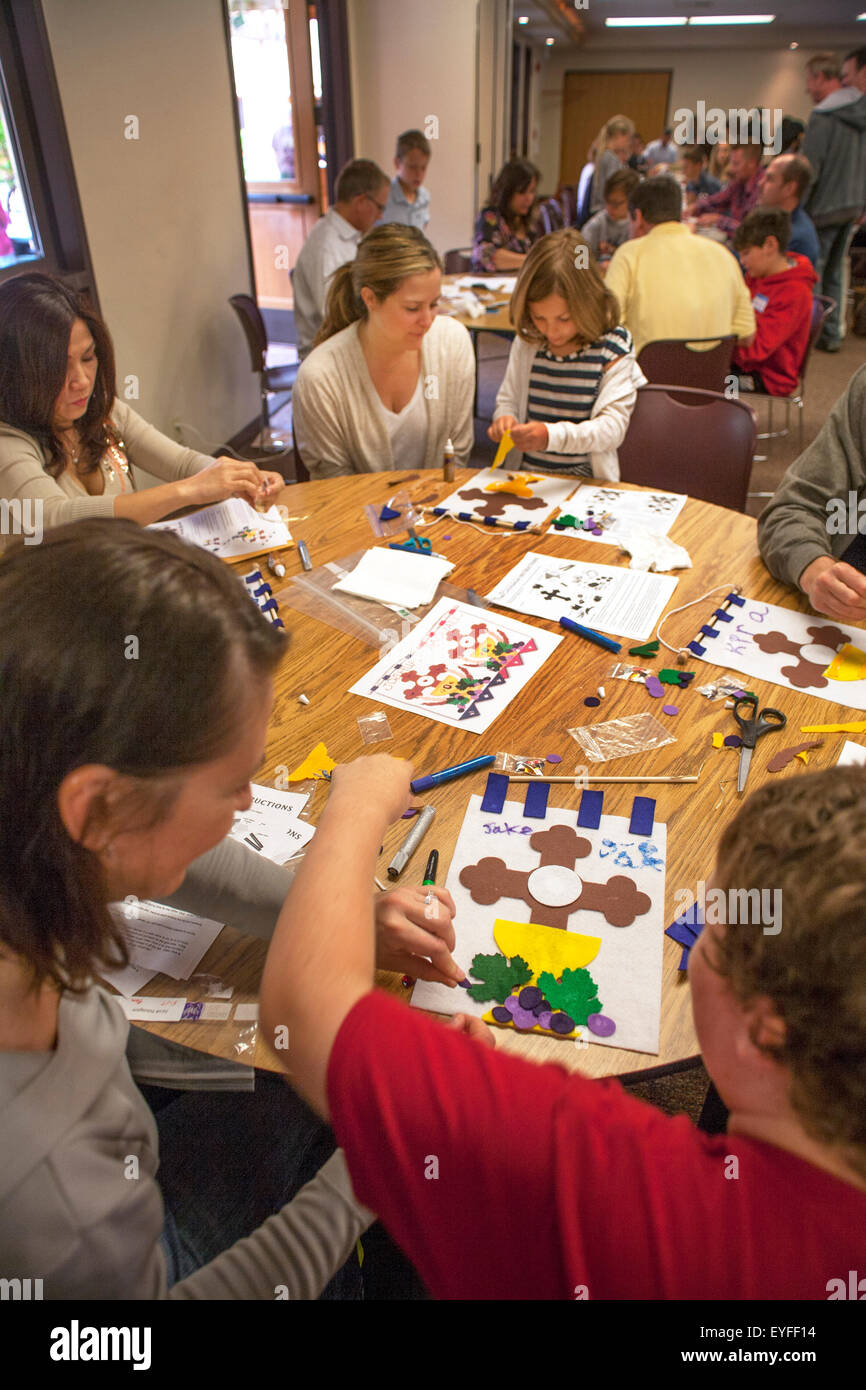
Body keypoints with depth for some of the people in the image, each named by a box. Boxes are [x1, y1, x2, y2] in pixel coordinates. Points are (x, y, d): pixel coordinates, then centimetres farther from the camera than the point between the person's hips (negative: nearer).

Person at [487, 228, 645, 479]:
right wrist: (504, 420, -8)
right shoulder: (526, 344, 7)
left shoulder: (612, 351, -5)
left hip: (585, 484, -3)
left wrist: (552, 436, -29)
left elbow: (614, 426, -13)